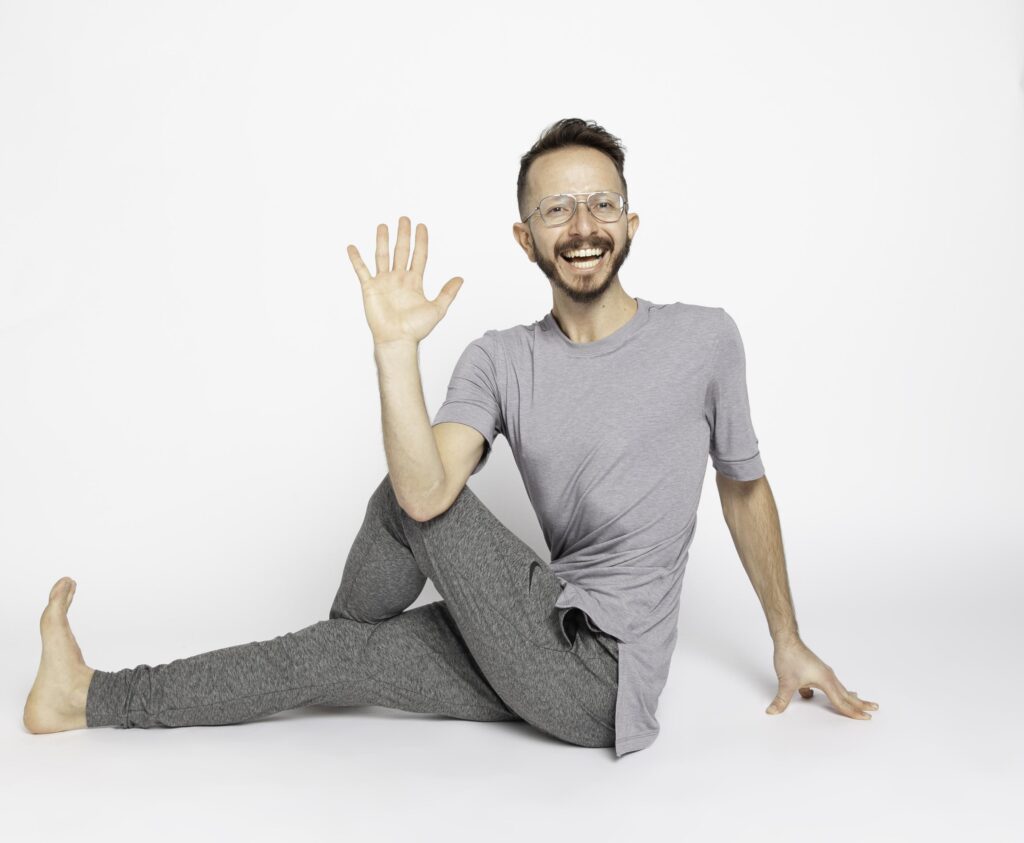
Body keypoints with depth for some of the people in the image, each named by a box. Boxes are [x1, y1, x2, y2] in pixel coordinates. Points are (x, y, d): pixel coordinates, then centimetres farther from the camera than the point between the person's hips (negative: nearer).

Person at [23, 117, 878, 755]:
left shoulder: (705, 338, -6)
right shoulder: (500, 360, -1)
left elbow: (745, 487, 7)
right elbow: (426, 494, -18)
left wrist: (790, 642, 12)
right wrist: (397, 347, -30)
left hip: (602, 675, -4)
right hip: (549, 652, 4)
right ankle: (92, 699, 21)